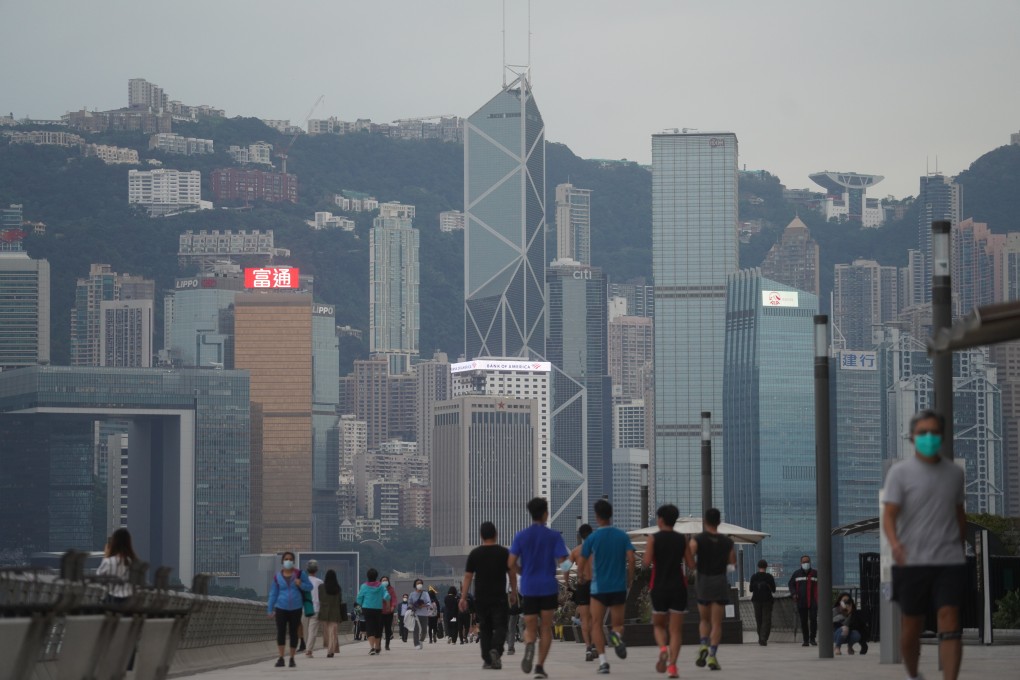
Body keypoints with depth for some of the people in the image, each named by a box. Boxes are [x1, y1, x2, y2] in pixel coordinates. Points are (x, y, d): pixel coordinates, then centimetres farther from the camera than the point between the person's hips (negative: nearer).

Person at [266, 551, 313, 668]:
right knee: (281, 632, -12)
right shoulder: (277, 576, 3)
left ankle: (292, 659, 11)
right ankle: (281, 659, -12)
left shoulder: (299, 574, 1)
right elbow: (273, 594, 6)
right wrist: (270, 609, 3)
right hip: (281, 608, 0)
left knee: (293, 632, 4)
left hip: (296, 608, 0)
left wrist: (301, 585, -16)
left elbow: (309, 587, 5)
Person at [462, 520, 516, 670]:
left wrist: (463, 598, 1)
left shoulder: (474, 554, 1)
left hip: (481, 599, 2)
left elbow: (468, 577, -1)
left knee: (484, 629, 11)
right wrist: (513, 593, 16)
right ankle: (496, 650, -26)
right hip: (499, 598, -2)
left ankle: (487, 660, 9)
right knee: (500, 626, 0)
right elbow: (512, 574, 4)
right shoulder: (504, 553, -1)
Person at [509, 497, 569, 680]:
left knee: (530, 628, 9)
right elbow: (562, 562, -9)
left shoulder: (521, 536, 1)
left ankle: (529, 645, -25)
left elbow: (511, 563, -3)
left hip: (528, 587, 1)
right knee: (546, 627, 10)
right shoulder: (554, 536, -4)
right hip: (549, 587, -1)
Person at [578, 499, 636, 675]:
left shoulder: (592, 538, -3)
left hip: (599, 587, -2)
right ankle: (617, 634, -24)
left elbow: (582, 564, 4)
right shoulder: (623, 536, 2)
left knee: (597, 624, 6)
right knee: (617, 623, 14)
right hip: (619, 587, 2)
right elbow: (631, 558, -8)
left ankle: (602, 661, -9)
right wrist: (630, 579, 6)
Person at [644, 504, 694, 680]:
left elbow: (647, 561, -14)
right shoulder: (682, 540, 5)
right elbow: (691, 565, 4)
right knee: (676, 630, 2)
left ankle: (663, 649, -13)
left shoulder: (654, 538, -2)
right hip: (678, 586, 1)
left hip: (659, 587, -1)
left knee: (659, 625, 16)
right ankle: (672, 665, -10)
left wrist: (643, 558, 8)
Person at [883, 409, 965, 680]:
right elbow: (889, 515, -9)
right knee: (911, 626, 8)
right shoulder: (900, 472, -2)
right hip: (912, 562, -2)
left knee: (950, 623, -12)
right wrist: (895, 543, -28)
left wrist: (962, 548, 25)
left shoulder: (955, 473, 10)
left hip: (949, 561, 2)